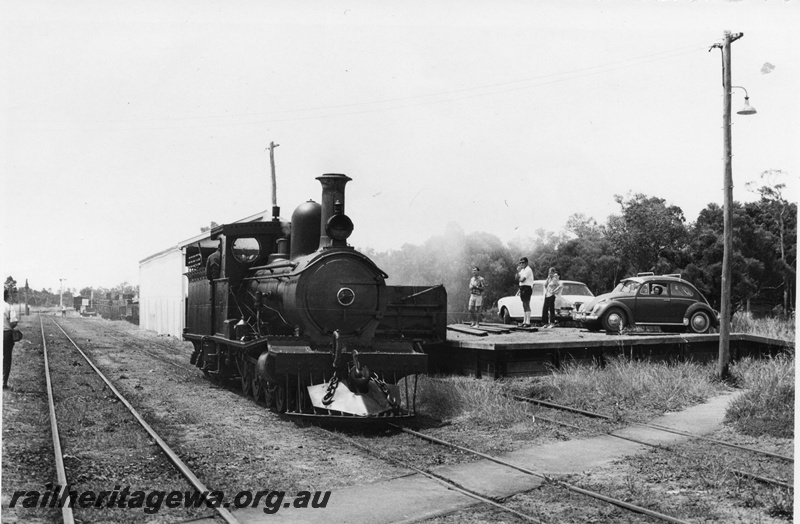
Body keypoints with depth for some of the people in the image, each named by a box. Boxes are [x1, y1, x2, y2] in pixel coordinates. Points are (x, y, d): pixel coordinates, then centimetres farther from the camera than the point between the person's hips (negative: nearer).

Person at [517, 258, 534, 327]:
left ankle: (528, 322, -13)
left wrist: (519, 279, 0)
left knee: (527, 305, -11)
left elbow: (522, 280, -20)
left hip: (527, 288, -9)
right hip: (522, 287, 9)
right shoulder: (522, 270, 18)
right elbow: (517, 278, 10)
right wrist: (518, 271, -1)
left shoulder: (528, 270, -11)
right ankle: (524, 321, 14)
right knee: (524, 305, 11)